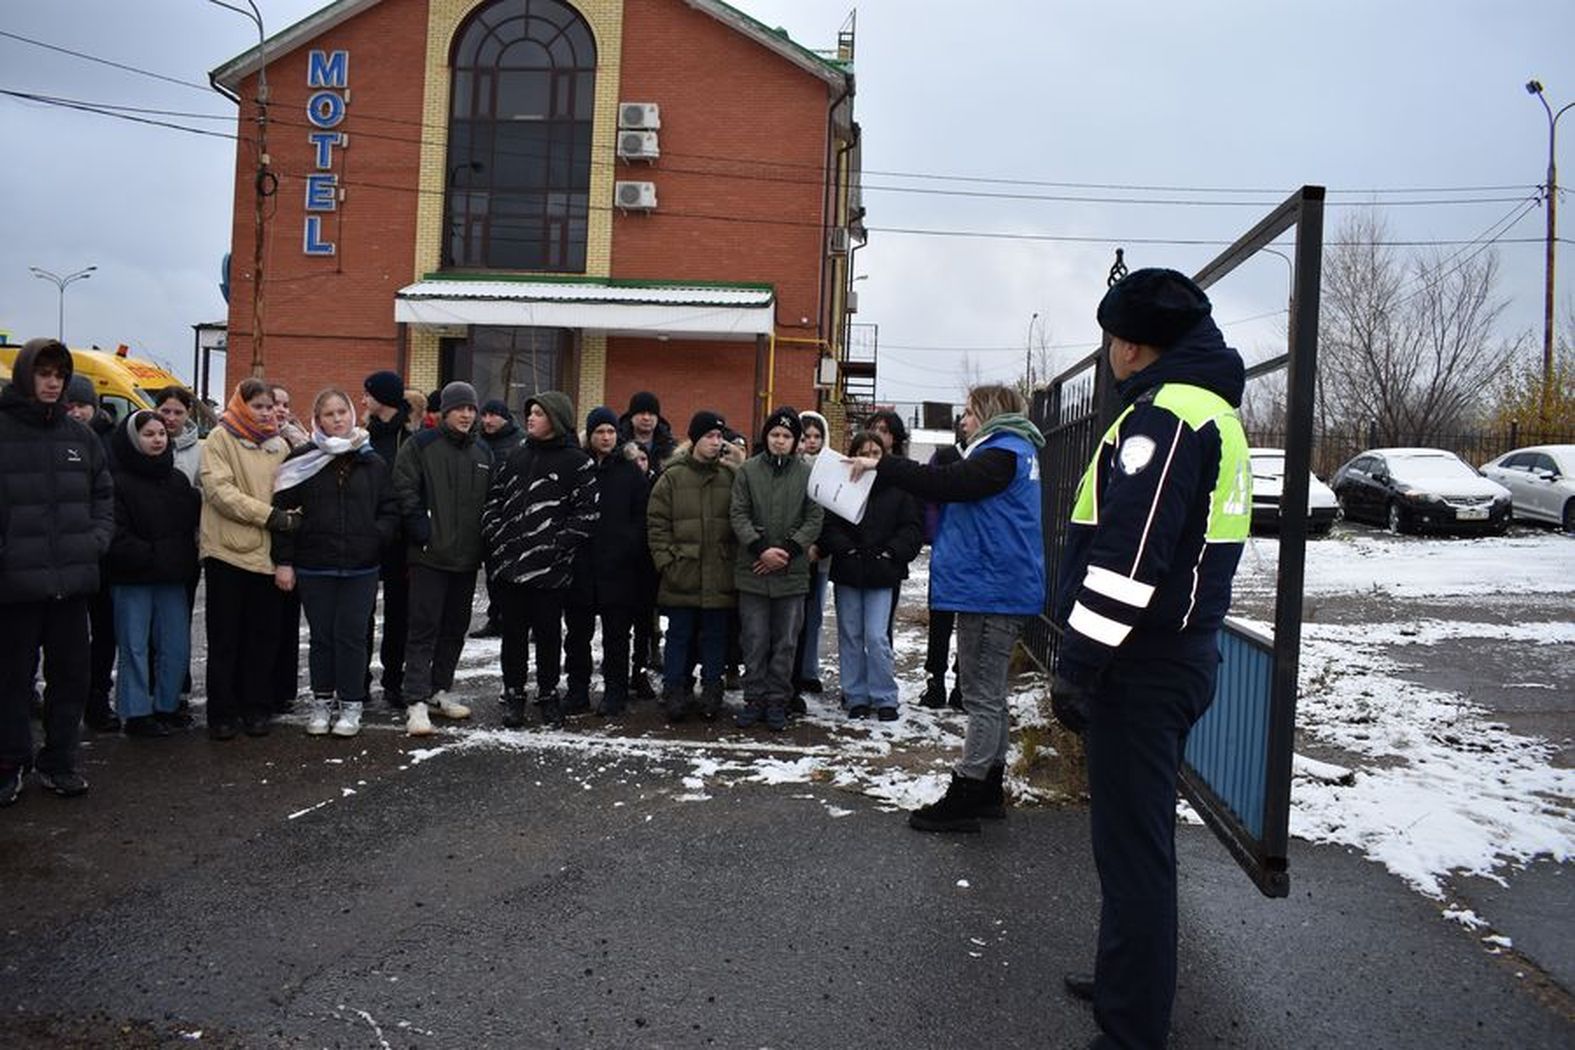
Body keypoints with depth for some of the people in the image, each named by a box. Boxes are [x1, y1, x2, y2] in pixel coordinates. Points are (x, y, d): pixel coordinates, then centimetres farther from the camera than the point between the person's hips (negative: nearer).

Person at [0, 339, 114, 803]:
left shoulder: (80, 435, 10)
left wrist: (98, 539, 5)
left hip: (72, 578, 4)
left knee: (71, 675, 10)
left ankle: (59, 760, 22)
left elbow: (103, 493, 18)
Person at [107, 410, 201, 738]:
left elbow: (195, 521, 17)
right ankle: (137, 714, 8)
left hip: (172, 577, 6)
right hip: (132, 579, -5)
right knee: (135, 647, 0)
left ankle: (166, 706, 21)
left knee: (176, 646, 8)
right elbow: (116, 537, -13)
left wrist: (184, 560, 3)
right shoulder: (118, 482, -7)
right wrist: (150, 556, -17)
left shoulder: (178, 480, 13)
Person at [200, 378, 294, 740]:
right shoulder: (219, 439, -2)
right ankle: (221, 713, 12)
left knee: (264, 636, 8)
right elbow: (219, 490, -12)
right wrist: (268, 515, -18)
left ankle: (256, 708, 19)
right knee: (225, 638, 4)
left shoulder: (279, 445, 13)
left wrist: (291, 517, -1)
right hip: (228, 551, -4)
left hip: (267, 552, 4)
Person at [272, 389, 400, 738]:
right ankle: (321, 702, 22)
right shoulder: (302, 460, 1)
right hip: (314, 565, 0)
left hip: (361, 568, 0)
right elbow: (283, 511, 0)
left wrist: (375, 538, -8)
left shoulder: (372, 463, 6)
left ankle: (351, 704, 15)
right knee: (321, 635, 9)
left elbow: (390, 510, 10)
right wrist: (283, 561, -4)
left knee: (352, 635, 3)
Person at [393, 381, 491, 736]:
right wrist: (423, 534, -15)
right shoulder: (421, 445, -4)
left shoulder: (483, 453, 13)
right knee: (424, 629, -6)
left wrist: (485, 542, 7)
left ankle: (439, 692, 25)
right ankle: (417, 703, -4)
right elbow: (405, 492, -8)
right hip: (430, 556, -6)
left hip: (467, 558, 6)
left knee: (455, 628, 13)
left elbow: (491, 501, 17)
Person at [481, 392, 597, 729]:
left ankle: (548, 694, 22)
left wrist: (558, 546, -14)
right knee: (513, 632, 10)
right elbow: (494, 499, 16)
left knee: (548, 632, 7)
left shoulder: (577, 462, -2)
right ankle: (513, 694, 22)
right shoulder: (516, 456, 14)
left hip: (550, 568, -4)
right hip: (508, 562, 4)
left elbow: (587, 513, -7)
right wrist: (494, 536, 1)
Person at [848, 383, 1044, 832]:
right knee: (989, 695, 15)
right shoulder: (1012, 452, 20)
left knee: (983, 697, -7)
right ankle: (988, 790, 24)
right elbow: (955, 485, 22)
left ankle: (964, 795, -2)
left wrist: (882, 465, -21)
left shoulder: (1003, 453, -13)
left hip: (991, 590, -11)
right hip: (999, 590, 11)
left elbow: (946, 483, -25)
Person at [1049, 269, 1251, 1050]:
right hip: (1179, 653, 10)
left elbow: (1127, 560, -25)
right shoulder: (1212, 411, 16)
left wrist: (1076, 665, -18)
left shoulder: (1163, 415, -17)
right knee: (1139, 834, 21)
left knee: (1131, 846, -2)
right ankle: (1132, 983, 36)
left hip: (1143, 665, -10)